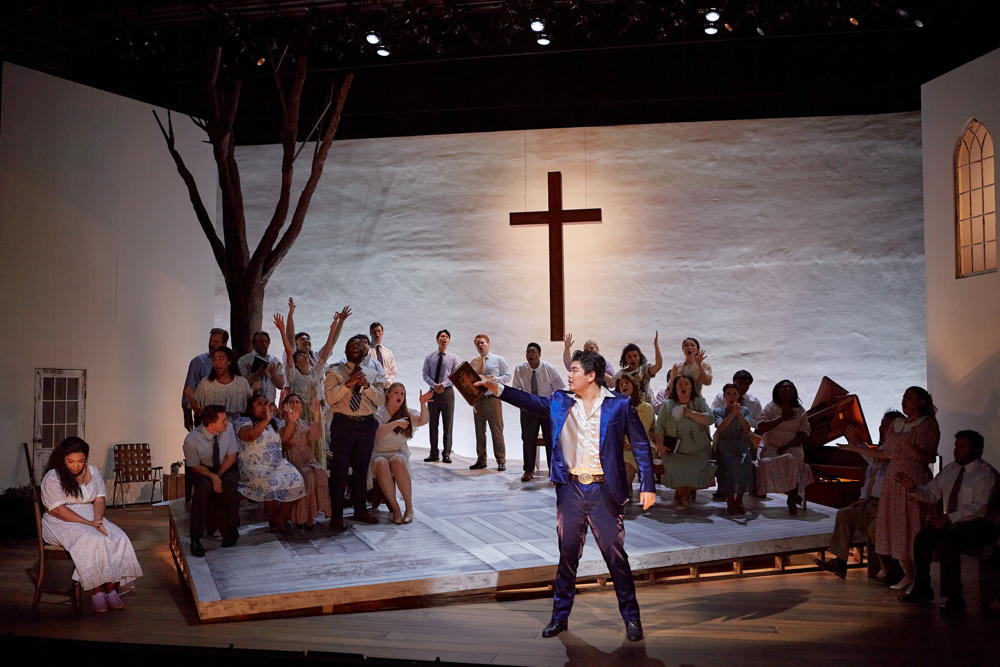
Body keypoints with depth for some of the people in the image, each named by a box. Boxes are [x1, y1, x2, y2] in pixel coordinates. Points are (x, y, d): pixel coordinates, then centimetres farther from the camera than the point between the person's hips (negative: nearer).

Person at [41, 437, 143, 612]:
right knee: (94, 541, -33)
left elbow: (99, 499, 5)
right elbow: (58, 509, -16)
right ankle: (97, 591, -26)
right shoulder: (52, 478, -8)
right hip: (62, 523, -5)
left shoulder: (93, 472, 10)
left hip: (92, 518, 5)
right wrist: (88, 523, -22)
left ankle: (111, 588, -24)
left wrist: (97, 520, -16)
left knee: (119, 538, -22)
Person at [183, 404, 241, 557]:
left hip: (225, 468, 2)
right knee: (203, 486, -34)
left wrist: (218, 476, -20)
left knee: (230, 483, -32)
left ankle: (230, 530, -19)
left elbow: (231, 456, -8)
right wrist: (212, 476, -28)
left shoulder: (228, 428, -17)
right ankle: (195, 538, -25)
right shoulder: (191, 440, -23)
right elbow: (195, 466, -11)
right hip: (202, 469, -2)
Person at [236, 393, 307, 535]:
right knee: (272, 485, -32)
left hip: (279, 465, 5)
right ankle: (273, 520, -3)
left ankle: (279, 519, -5)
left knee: (296, 481, -21)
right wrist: (266, 420, -30)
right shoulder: (244, 421, 2)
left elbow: (285, 437, 3)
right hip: (256, 468, -5)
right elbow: (249, 436, -21)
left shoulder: (275, 422, 19)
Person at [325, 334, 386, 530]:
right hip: (343, 424, -3)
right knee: (340, 470, -3)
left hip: (367, 424, 4)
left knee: (362, 469, 13)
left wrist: (367, 386, -12)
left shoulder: (372, 374, 13)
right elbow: (329, 397, -10)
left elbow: (381, 400, 3)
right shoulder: (335, 372, 3)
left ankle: (360, 509, 25)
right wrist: (348, 384, -18)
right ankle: (337, 515, 3)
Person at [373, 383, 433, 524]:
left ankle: (409, 507, -31)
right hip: (379, 453, -1)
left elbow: (423, 421, -7)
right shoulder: (379, 412, 1)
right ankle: (394, 508, -30)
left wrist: (423, 404, -23)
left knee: (398, 461, -35)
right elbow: (377, 432, -16)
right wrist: (396, 423, -23)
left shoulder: (407, 413, 12)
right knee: (381, 464, -37)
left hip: (400, 453, 2)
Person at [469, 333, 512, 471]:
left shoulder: (499, 360, 5)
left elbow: (507, 376, 3)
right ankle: (481, 460, 17)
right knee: (479, 432, 8)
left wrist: (495, 379, -15)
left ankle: (501, 461, 1)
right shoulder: (473, 363, 13)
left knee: (497, 431, -5)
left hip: (493, 399, -4)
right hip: (477, 400, 4)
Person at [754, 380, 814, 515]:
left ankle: (792, 500, -23)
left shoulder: (800, 411, 10)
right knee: (766, 462, -33)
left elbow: (803, 435, 2)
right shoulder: (770, 407, 6)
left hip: (792, 447, 1)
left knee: (791, 459, -33)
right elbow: (760, 428, -8)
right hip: (770, 446, 0)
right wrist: (782, 418, -10)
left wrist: (786, 447, -14)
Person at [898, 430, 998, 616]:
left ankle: (954, 599, -26)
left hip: (978, 527, -8)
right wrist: (913, 488, -8)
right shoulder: (950, 470, 13)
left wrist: (949, 518, -28)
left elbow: (979, 508, -22)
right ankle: (922, 590, 1)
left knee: (947, 539, -32)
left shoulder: (986, 474, -11)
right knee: (924, 536, -12)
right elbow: (931, 493, 12)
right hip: (950, 523, 8)